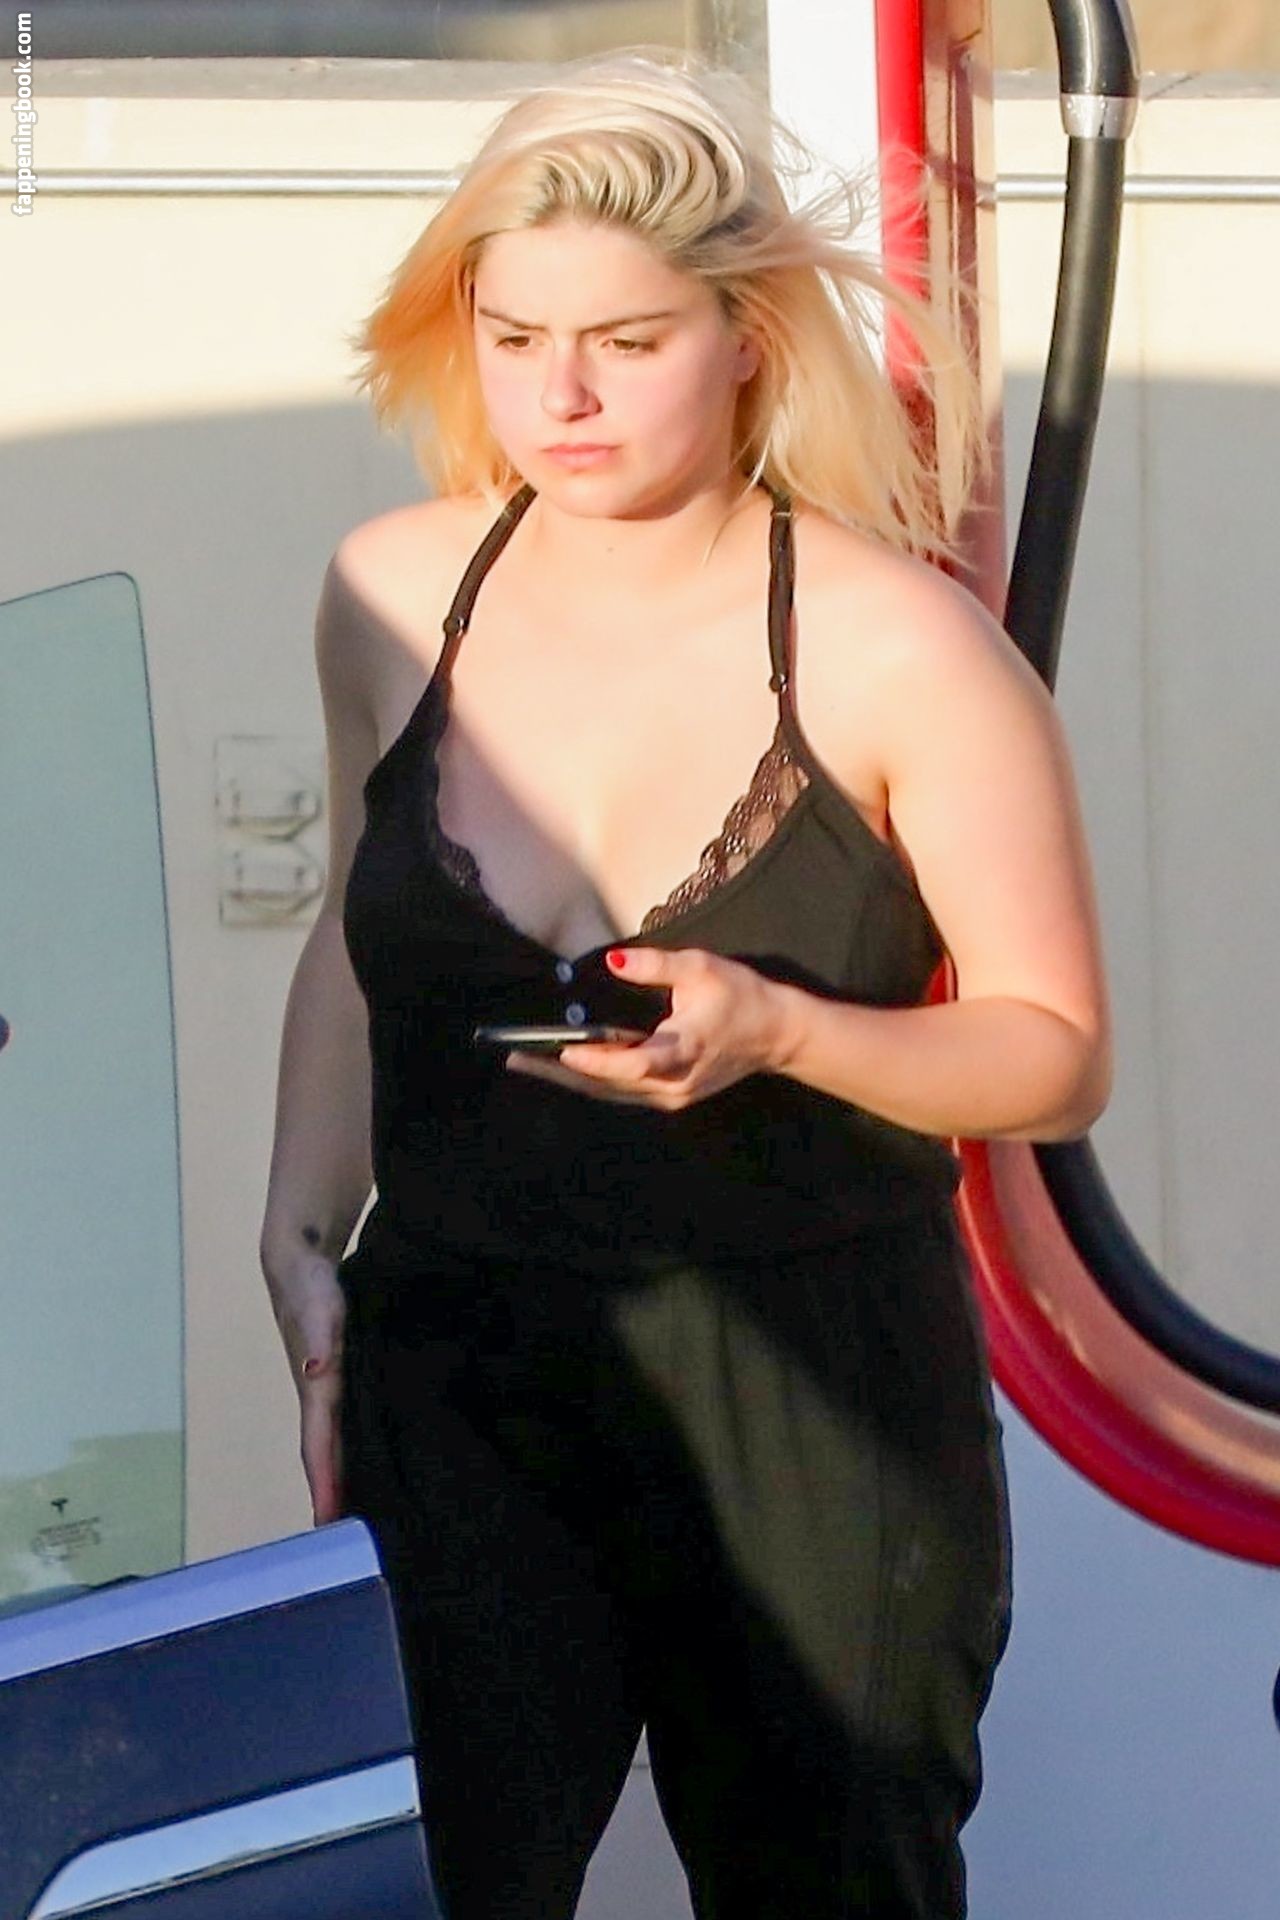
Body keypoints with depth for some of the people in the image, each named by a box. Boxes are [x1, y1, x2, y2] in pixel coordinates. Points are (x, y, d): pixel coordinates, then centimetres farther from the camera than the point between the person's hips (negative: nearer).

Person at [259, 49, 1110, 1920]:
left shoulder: (896, 647, -11)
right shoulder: (395, 594, 2)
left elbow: (1056, 1056, -6)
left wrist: (775, 1030, -22)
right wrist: (304, 1236, 6)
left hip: (817, 1399, -2)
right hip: (457, 1369, 3)